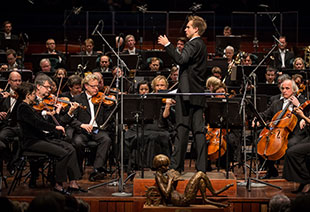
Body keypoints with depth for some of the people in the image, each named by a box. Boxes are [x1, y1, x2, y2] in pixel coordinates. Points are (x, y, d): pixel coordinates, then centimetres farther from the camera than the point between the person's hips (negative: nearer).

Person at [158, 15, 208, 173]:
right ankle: (201, 166, 5)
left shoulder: (193, 44, -10)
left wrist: (167, 45, -21)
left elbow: (181, 59, -26)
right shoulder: (201, 45, 20)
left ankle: (177, 164, -2)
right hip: (199, 93, 9)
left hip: (187, 92, -9)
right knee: (198, 130, 6)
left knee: (182, 128, -5)